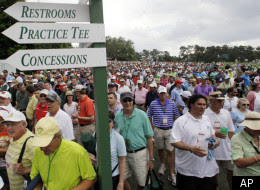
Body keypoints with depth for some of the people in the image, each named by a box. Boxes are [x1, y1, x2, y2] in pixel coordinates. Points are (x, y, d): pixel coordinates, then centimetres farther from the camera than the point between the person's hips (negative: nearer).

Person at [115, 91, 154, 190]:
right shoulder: (117, 116, 2)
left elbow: (149, 137, -8)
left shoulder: (142, 115, -9)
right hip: (123, 154, 4)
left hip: (139, 154, -3)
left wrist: (151, 159, -9)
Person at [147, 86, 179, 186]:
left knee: (170, 151, -1)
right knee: (160, 148, 16)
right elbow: (149, 116, 6)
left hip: (170, 130, 0)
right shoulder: (153, 104, -1)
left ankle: (172, 174, 7)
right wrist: (153, 127, 1)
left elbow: (176, 116, 10)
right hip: (158, 130, 1)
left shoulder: (172, 104, 2)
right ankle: (162, 165, 43)